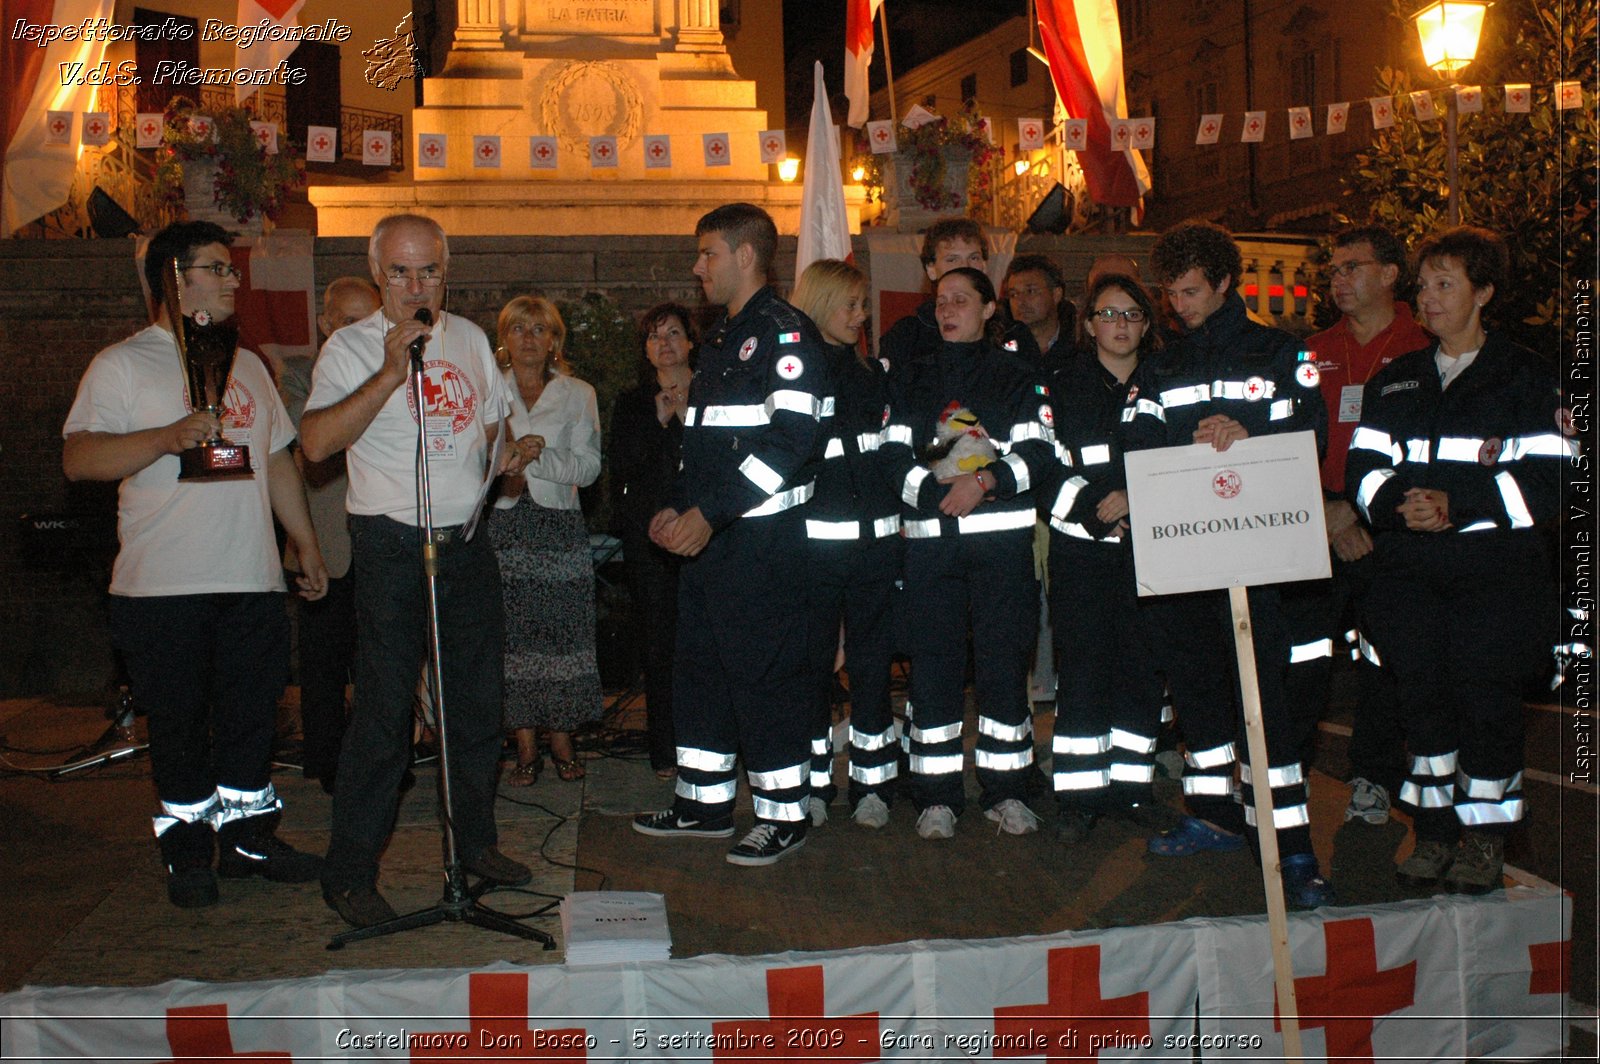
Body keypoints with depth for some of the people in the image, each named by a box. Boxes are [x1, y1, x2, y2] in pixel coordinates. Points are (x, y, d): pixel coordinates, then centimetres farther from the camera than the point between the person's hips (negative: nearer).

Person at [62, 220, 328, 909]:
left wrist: (307, 543, 19)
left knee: (253, 715, 9)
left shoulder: (247, 366, 18)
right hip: (165, 586, -5)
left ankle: (247, 836, 23)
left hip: (253, 580, 5)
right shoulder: (122, 365, -1)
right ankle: (187, 851, 18)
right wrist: (168, 437, -23)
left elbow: (278, 459, 22)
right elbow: (77, 458, -11)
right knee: (179, 723, 3)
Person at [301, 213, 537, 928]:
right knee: (384, 709, -5)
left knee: (477, 700, 11)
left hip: (468, 541, 5)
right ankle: (349, 873, 6)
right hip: (391, 547, -5)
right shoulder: (352, 347, -5)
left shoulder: (471, 339, 12)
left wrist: (509, 456, 4)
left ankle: (475, 841, 26)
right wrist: (390, 373, -24)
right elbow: (316, 442, -19)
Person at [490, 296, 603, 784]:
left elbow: (589, 465, -1)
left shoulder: (577, 395, 9)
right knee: (512, 634, -3)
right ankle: (525, 747, 6)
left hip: (560, 526, 0)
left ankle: (562, 740, 11)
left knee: (562, 630, -2)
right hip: (502, 525, 0)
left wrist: (539, 456, -15)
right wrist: (501, 476, -14)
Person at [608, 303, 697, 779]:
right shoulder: (631, 403, 15)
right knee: (659, 640, 0)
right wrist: (660, 420, -11)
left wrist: (688, 416, -6)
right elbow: (621, 461, -1)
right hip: (650, 535, 1)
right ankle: (665, 751, 7)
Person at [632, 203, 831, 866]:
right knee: (698, 666, 14)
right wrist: (678, 507, 10)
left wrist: (709, 514, -21)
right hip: (707, 536, 10)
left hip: (761, 538, -10)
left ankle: (783, 814, 10)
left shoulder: (784, 334, -10)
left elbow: (791, 439, -21)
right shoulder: (721, 339, 19)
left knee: (765, 674, -3)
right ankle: (704, 801, 27)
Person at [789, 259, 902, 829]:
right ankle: (811, 782, 14)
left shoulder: (874, 373, 16)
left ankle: (872, 783, 15)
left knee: (872, 660, 7)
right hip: (813, 540, -4)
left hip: (875, 540, 4)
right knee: (812, 660, 2)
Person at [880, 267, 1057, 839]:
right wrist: (939, 487, -11)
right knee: (933, 663, -1)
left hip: (1002, 537, -2)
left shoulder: (1019, 376, 10)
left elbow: (1040, 452, -1)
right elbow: (893, 459, 6)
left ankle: (1005, 790, 10)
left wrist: (986, 481, -17)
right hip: (929, 539, 2)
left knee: (1003, 659, -2)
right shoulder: (911, 381, 17)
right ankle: (937, 795, 7)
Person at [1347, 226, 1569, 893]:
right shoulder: (1393, 382, 16)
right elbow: (1363, 469, 8)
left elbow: (1548, 480, -6)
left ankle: (1486, 836, 14)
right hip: (1410, 571, 4)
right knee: (1422, 695, 4)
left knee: (1487, 699, -2)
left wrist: (1457, 504, -17)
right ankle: (1434, 830, 18)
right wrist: (1399, 502, -14)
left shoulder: (1525, 378, 4)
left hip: (1496, 570, -3)